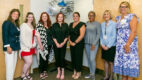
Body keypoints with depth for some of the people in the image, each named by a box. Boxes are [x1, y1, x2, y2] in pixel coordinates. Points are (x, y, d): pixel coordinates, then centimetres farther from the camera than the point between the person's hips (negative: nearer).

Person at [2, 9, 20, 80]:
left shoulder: (16, 24, 16)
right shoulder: (7, 23, -6)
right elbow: (5, 35, -13)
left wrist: (18, 47, 12)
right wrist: (7, 46, -19)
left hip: (15, 47, 8)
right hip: (10, 47, -8)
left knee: (13, 65, 12)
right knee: (10, 65, -5)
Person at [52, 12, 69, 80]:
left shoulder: (65, 25, 3)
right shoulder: (54, 25, 3)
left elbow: (67, 35, 0)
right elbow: (53, 36, 0)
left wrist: (63, 43, -9)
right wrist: (57, 43, -9)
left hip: (63, 44, -1)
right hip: (56, 44, 1)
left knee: (62, 58, -1)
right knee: (57, 58, 5)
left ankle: (62, 72, 11)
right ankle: (58, 72, 21)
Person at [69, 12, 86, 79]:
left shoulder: (81, 24, -8)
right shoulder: (71, 24, 13)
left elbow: (81, 35, -16)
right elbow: (69, 34, 13)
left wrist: (75, 42, -16)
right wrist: (70, 41, -3)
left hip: (79, 44, -6)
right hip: (72, 44, 6)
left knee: (78, 57, 1)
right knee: (73, 57, 10)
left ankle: (78, 72, 17)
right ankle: (75, 71, 26)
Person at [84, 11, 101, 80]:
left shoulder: (97, 24, -4)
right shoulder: (86, 23, 10)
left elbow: (98, 34, -8)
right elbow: (85, 33, 12)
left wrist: (94, 44, -13)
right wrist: (84, 42, 4)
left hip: (94, 44, -5)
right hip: (87, 44, 5)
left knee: (92, 59, -9)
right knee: (88, 59, 10)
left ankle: (93, 74, 9)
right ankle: (90, 73, 24)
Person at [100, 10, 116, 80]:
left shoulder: (113, 24, -10)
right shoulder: (102, 24, 6)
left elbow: (114, 36, -13)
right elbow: (101, 35, 9)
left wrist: (108, 46, -13)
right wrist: (102, 44, -3)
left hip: (111, 46, -5)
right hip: (104, 46, 5)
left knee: (111, 62, 4)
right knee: (106, 61, 14)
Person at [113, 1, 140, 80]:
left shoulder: (132, 17, -5)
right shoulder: (118, 18, 14)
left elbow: (133, 31, -14)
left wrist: (128, 44, -20)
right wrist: (118, 43, 6)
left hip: (129, 43, -6)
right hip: (120, 44, 6)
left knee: (129, 61, -3)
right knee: (121, 61, 9)